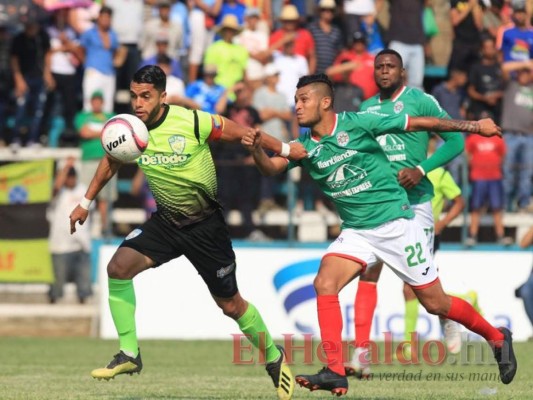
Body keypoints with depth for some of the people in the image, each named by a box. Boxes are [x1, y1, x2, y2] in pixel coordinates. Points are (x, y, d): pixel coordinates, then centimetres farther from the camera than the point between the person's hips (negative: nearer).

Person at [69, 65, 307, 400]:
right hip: (166, 221, 4)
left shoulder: (193, 122, -22)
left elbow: (240, 133, -8)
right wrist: (86, 203, 17)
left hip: (206, 224, -4)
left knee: (231, 305, 1)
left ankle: (274, 358, 27)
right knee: (119, 267, -17)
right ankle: (129, 355, -6)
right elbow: (111, 163, 13)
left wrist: (283, 149, -2)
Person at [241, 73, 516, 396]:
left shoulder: (358, 124, -13)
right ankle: (335, 373, -18)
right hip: (356, 232, 4)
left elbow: (421, 123, -8)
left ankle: (496, 337, 26)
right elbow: (272, 167, -12)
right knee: (324, 283, -19)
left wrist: (475, 126, -5)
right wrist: (257, 149, -34)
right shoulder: (305, 147, 1)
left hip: (395, 223, -4)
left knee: (436, 303, 2)